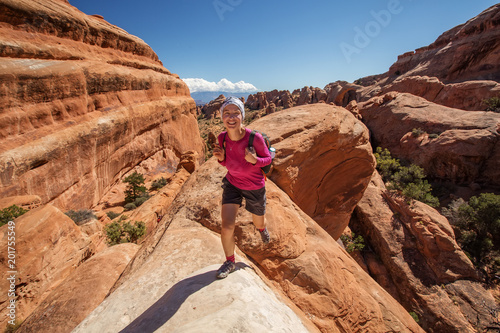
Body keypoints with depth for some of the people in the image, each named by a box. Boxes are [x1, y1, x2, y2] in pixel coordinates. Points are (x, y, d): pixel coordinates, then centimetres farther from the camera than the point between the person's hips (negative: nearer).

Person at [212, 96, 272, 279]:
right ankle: (230, 262, 20)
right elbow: (228, 163, 1)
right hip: (232, 184, 2)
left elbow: (268, 159, -12)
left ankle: (262, 228, 61)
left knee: (258, 223, 19)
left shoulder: (255, 137, -28)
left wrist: (254, 160, -34)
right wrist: (221, 158, -23)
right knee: (227, 225, -8)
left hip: (254, 187, -2)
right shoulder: (222, 138, -15)